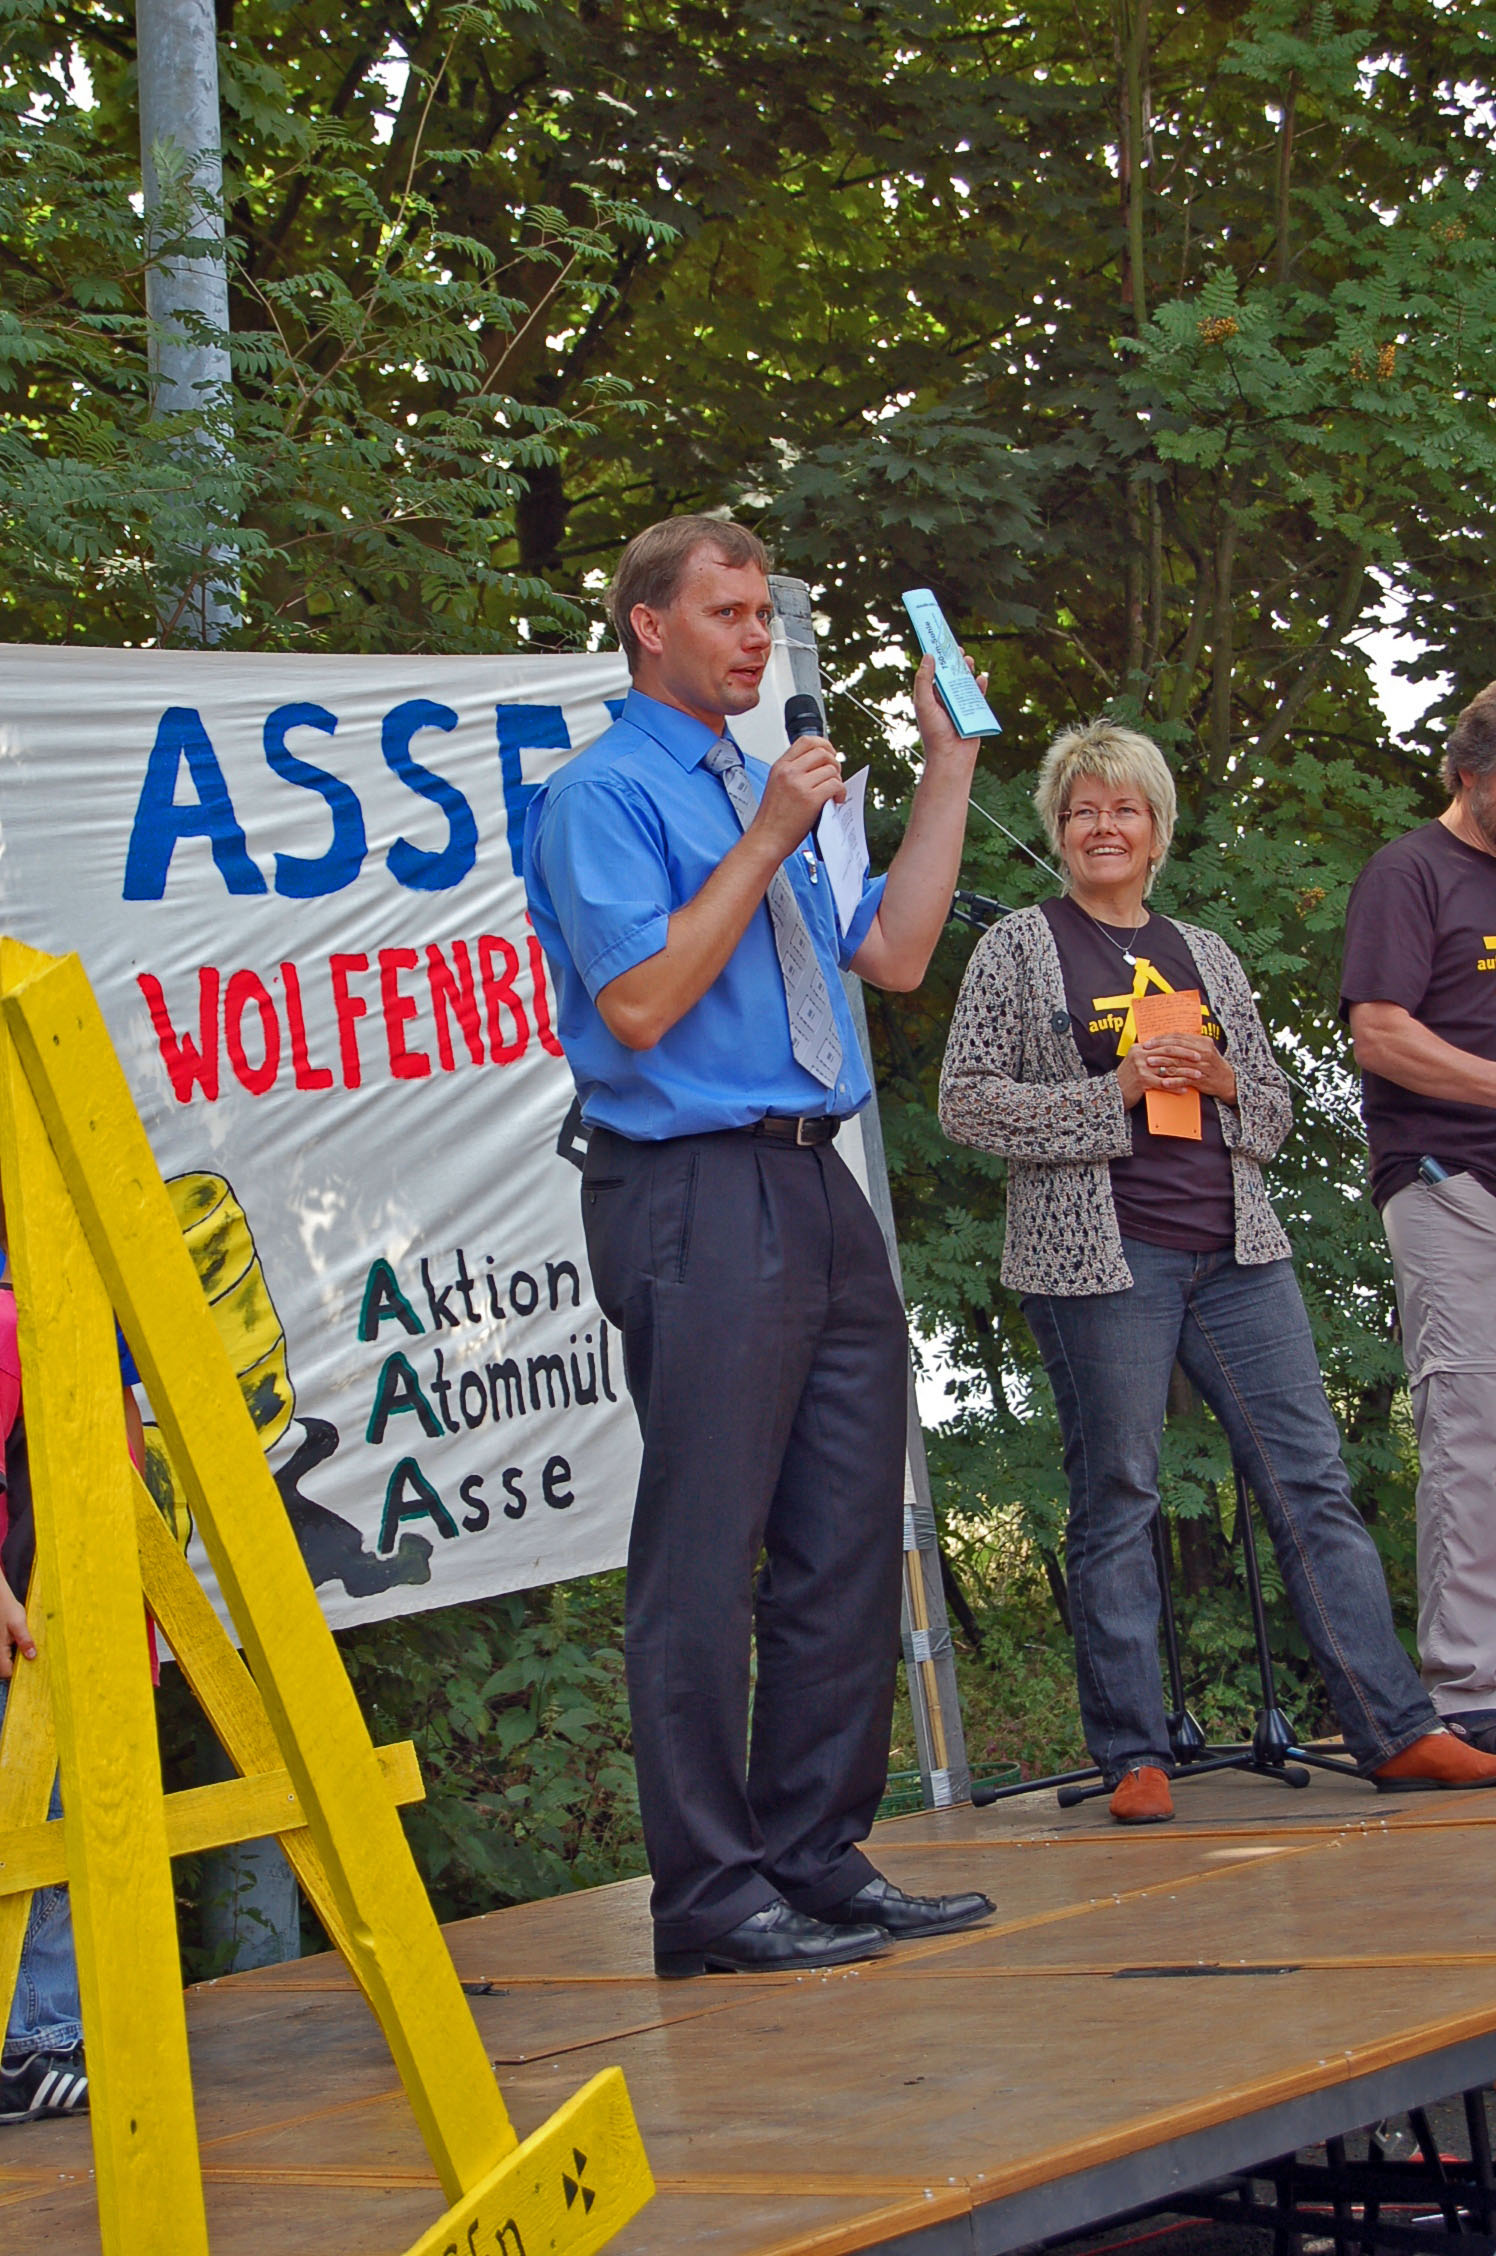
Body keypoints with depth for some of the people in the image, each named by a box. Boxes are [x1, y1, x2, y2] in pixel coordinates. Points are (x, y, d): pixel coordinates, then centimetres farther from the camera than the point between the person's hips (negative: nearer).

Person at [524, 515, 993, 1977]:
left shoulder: (764, 791, 22)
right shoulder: (603, 795, -4)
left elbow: (894, 955, 16)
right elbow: (639, 1002, -15)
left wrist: (948, 769, 14)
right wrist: (767, 842, -15)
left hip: (818, 1196, 9)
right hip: (696, 1198, -9)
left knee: (846, 1541, 9)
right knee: (704, 1555, -6)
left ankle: (818, 1860, 16)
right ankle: (712, 1896, -1)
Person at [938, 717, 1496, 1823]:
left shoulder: (1208, 957, 18)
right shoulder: (1018, 949, 6)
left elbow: (1274, 1113, 21)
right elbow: (968, 1101, -3)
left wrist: (1223, 1080, -2)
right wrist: (1116, 1089, -11)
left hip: (1235, 1252, 4)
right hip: (1098, 1260, -4)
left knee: (1312, 1479, -1)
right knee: (1117, 1498, -3)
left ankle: (1398, 1731, 0)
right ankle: (1134, 1755, 4)